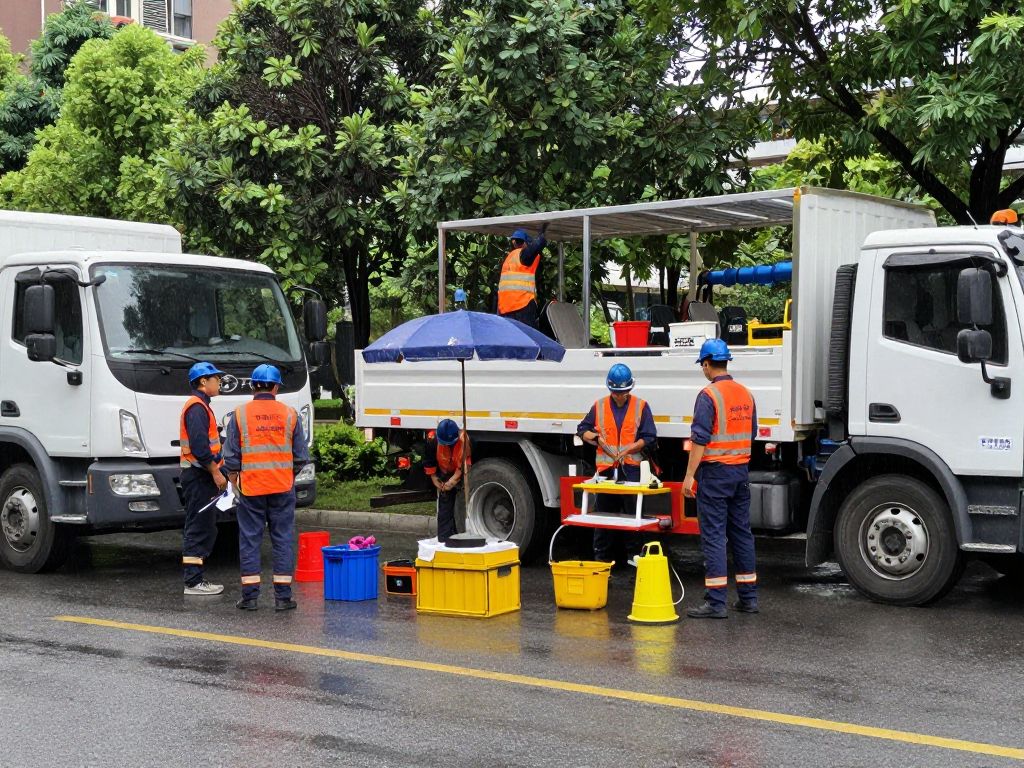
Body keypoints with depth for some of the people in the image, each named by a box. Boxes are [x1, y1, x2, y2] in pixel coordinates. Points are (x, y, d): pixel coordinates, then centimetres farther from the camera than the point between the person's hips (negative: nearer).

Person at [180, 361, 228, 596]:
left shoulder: (200, 406, 20)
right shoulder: (197, 407, -14)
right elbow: (199, 446, -22)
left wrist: (216, 473, 20)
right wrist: (216, 473, -19)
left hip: (200, 477, 11)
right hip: (198, 476, -11)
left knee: (204, 529, 13)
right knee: (199, 529, -9)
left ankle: (196, 579, 16)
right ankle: (194, 582, -7)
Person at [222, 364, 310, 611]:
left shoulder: (240, 414, -2)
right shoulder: (289, 414, 1)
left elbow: (231, 456, 0)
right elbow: (301, 456, 5)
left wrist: (233, 479, 16)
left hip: (250, 487, -1)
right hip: (283, 488, 1)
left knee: (249, 541, 6)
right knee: (283, 541, 6)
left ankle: (250, 596, 7)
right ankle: (283, 596, 6)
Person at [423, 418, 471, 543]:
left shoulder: (465, 440, -29)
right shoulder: (434, 441, -18)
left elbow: (466, 465, -25)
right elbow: (428, 461, 0)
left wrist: (454, 481, -24)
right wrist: (434, 478, -1)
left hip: (462, 477, -3)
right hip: (445, 478, 3)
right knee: (444, 511, 6)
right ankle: (443, 541, 11)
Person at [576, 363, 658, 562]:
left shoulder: (641, 407, 5)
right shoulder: (599, 406, 11)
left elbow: (649, 438, 1)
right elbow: (582, 430, 16)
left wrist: (628, 449, -12)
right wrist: (594, 437, -6)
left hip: (631, 468, -2)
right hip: (606, 468, 2)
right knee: (603, 514, 5)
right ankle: (601, 557, 13)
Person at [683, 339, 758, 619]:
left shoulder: (709, 395, -13)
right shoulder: (745, 394, 10)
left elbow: (700, 439, -17)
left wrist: (690, 475, -14)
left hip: (715, 472, -7)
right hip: (742, 470, 7)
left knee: (714, 535, -5)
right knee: (742, 532, 12)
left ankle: (715, 602, -7)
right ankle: (748, 598, 17)